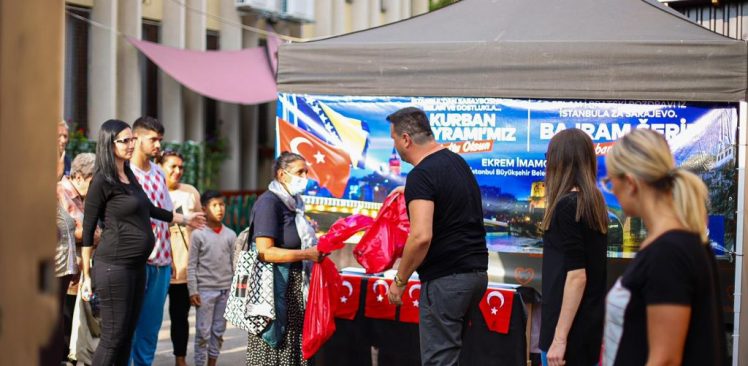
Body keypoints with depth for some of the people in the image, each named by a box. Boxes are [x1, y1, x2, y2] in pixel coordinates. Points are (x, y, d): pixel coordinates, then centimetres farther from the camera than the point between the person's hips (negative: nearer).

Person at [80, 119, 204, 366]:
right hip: (114, 267, -8)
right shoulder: (102, 181, -10)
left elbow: (146, 208, 29)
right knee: (113, 336, -7)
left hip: (137, 266, 8)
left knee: (127, 335, 8)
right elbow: (88, 230, -7)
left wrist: (184, 219, 40)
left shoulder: (129, 174, 13)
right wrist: (86, 275, -8)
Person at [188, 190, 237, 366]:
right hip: (205, 289, -4)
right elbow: (192, 265, -3)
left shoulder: (230, 235, 7)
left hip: (226, 290, 4)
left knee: (219, 331, 8)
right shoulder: (198, 234, -4)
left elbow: (234, 264, 11)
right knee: (203, 332, -3)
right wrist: (193, 291, -8)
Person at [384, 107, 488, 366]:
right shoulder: (458, 162, 13)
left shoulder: (421, 176, -16)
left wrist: (399, 281, -13)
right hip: (476, 271, 9)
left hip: (445, 278, -9)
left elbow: (421, 237, -26)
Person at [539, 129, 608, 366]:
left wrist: (559, 338, -20)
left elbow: (576, 276, -20)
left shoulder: (567, 206, -15)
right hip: (591, 322, 9)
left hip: (570, 327, -9)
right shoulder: (594, 203, 9)